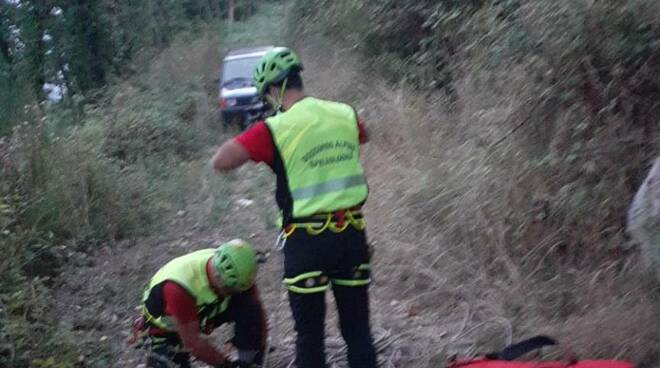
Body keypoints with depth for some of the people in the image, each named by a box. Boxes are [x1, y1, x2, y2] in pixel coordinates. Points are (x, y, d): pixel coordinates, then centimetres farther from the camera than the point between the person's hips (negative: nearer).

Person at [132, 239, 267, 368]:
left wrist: (257, 356, -13)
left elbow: (258, 312, -13)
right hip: (166, 329, -4)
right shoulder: (179, 287, -39)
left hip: (203, 314, 4)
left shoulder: (233, 271, -24)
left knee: (249, 305, -20)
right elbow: (192, 343, -33)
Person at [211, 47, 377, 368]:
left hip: (307, 241, -4)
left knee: (310, 333, 9)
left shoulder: (275, 128, -13)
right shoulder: (345, 114, 3)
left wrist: (250, 138, 1)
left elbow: (219, 162, -15)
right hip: (352, 234, 5)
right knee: (358, 329, 14)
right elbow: (362, 136, 27)